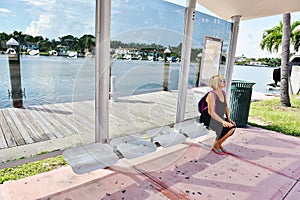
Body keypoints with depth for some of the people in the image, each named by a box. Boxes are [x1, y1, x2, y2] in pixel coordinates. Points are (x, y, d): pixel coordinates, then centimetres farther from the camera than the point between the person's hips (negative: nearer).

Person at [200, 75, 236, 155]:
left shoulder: (223, 93, 5)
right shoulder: (211, 95, -20)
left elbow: (226, 107, 14)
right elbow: (211, 112, -25)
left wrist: (229, 118, 0)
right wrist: (223, 121, -26)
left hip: (218, 118, 8)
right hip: (208, 118, -8)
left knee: (233, 126, -12)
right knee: (225, 128, -23)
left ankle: (219, 144, 8)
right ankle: (215, 146, 1)